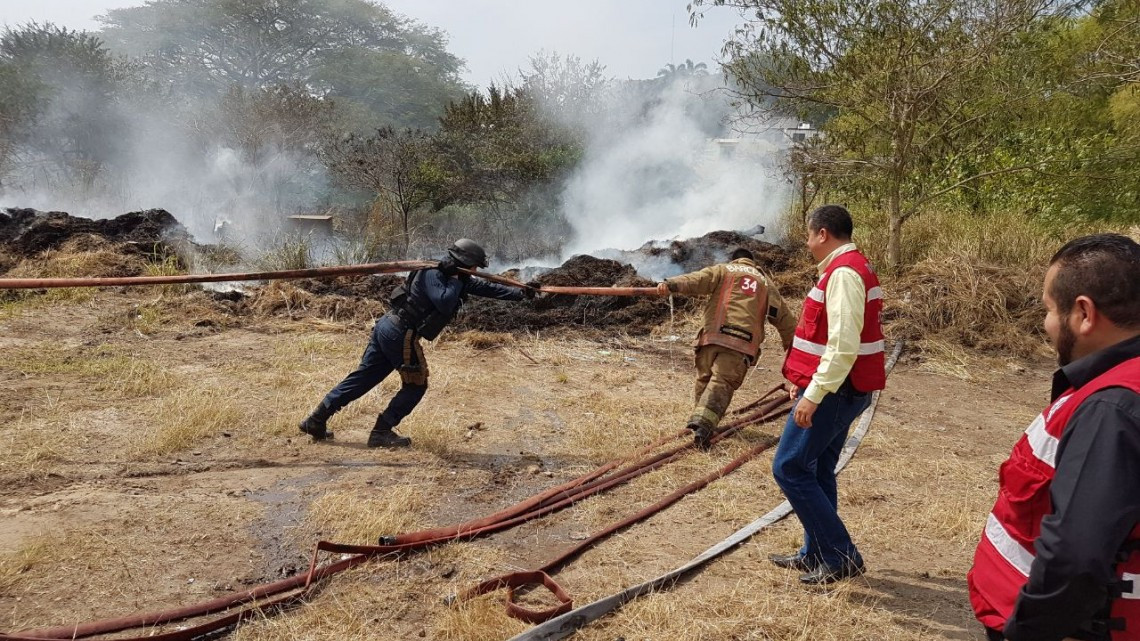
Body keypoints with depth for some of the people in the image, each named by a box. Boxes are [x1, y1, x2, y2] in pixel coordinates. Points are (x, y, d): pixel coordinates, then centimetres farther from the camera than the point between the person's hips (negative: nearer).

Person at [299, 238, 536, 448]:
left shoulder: (456, 278, 12)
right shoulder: (432, 274, -15)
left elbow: (485, 288, 18)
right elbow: (445, 303, -29)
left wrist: (521, 293, 15)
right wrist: (455, 279, -14)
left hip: (388, 327, 9)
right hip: (400, 334, -9)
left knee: (363, 378, 12)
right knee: (416, 385, 3)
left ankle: (316, 421, 15)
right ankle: (381, 433, 8)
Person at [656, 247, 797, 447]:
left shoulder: (723, 270, 19)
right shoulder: (765, 283, 27)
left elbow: (698, 280, -2)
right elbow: (783, 318, 27)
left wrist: (671, 284, -18)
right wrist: (793, 346, 36)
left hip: (714, 335, 0)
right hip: (743, 342, 0)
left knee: (704, 379, 15)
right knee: (722, 383, -9)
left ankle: (701, 419, 16)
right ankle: (703, 422, -28)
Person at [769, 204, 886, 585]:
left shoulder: (843, 272, -18)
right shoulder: (850, 267, 16)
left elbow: (844, 344, -26)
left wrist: (814, 394, -25)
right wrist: (806, 380, 22)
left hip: (834, 391, -10)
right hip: (841, 389, 10)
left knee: (789, 468, -6)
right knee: (815, 471, 16)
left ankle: (841, 557, -1)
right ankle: (816, 555, 25)